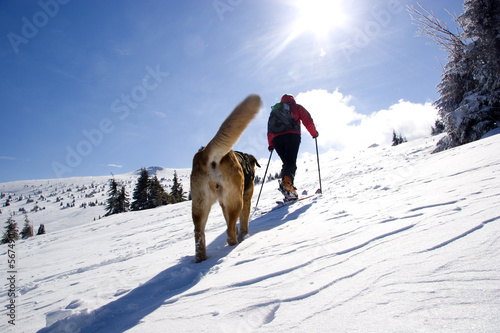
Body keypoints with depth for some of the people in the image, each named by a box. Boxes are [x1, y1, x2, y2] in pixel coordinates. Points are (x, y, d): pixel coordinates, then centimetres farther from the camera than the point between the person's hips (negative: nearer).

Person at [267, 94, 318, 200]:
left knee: (286, 162, 9)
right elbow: (307, 120, 13)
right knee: (291, 162, -13)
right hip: (291, 135, -4)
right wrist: (314, 133, 23)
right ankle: (287, 181, -42)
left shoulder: (274, 110, 34)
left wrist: (271, 144, 30)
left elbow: (269, 129, 28)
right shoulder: (296, 107, 23)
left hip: (276, 138, 4)